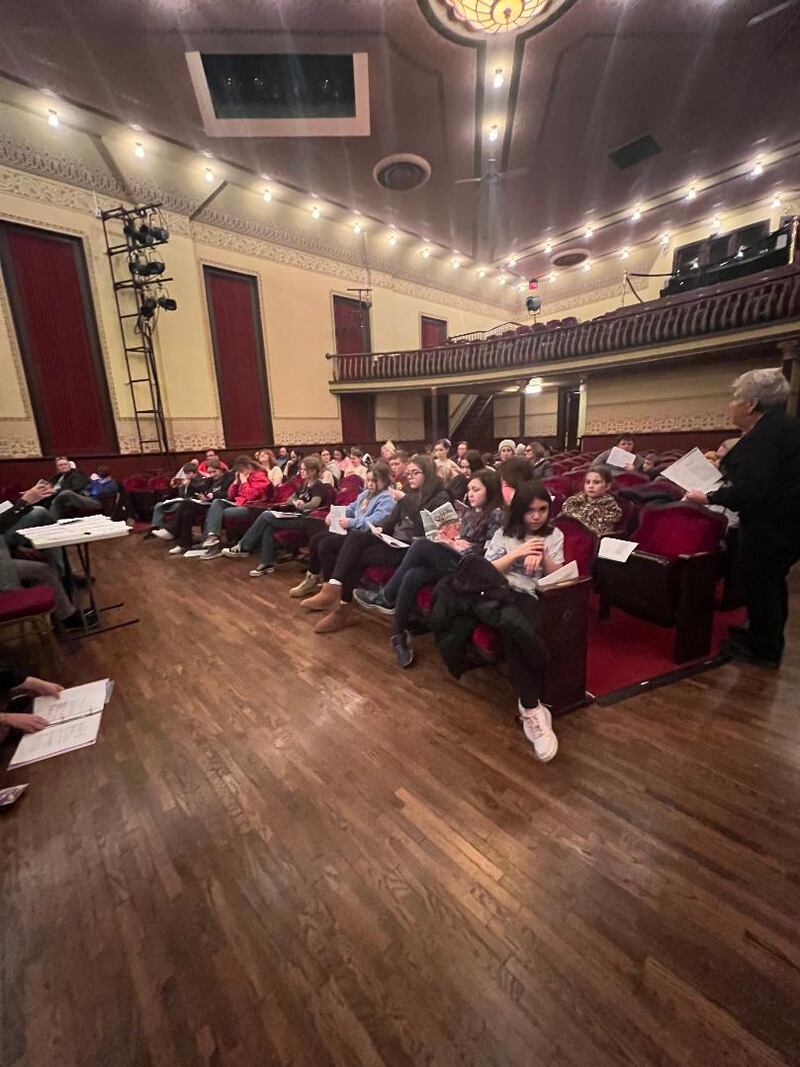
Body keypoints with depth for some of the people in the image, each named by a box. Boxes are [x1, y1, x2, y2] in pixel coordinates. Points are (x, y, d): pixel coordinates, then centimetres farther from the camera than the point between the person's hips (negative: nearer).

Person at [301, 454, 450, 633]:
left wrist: (405, 500, -21)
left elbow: (424, 527, -20)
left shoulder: (440, 496, -5)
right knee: (354, 536, -19)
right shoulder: (411, 492, 18)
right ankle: (333, 589, -28)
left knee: (359, 556, -21)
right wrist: (382, 528, -3)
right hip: (394, 538, 8)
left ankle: (342, 607, -9)